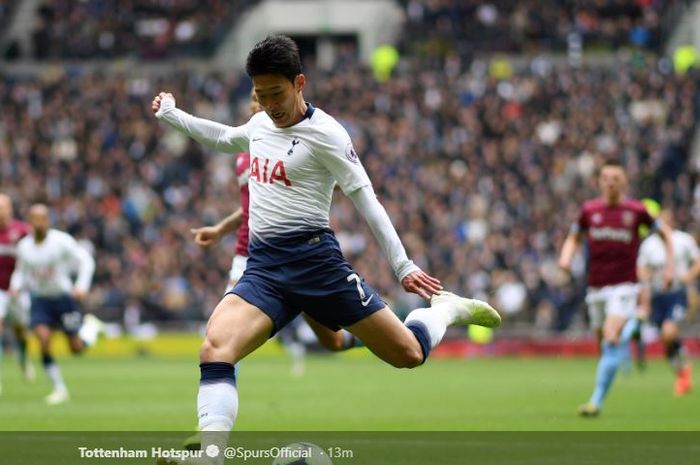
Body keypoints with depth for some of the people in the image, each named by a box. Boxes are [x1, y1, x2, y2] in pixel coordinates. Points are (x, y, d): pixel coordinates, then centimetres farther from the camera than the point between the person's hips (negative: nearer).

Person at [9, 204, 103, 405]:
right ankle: (59, 389, -5)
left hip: (63, 297, -3)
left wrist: (82, 286, -22)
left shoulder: (61, 241, -15)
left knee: (77, 348, 2)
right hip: (40, 299, 3)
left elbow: (85, 261, -10)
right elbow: (21, 272, 13)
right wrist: (16, 286, -7)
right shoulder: (24, 246, -2)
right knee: (43, 340, -18)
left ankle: (90, 325, 37)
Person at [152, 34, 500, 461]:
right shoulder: (259, 125, 12)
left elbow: (366, 198, -6)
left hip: (314, 261, -5)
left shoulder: (323, 133, -8)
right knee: (215, 350, -24)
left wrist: (402, 265, -7)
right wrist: (170, 114, 38)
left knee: (407, 355, -2)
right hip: (263, 268, 5)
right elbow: (222, 137, 37)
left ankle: (446, 309, 32)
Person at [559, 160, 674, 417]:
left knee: (612, 339, -19)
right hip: (596, 287, 4)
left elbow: (664, 232, 11)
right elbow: (573, 238, 18)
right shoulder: (589, 209, 3)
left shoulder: (635, 210, -3)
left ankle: (597, 400, -22)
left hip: (623, 286, -4)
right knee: (604, 342, 9)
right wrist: (566, 256, -3)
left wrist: (670, 265, 4)